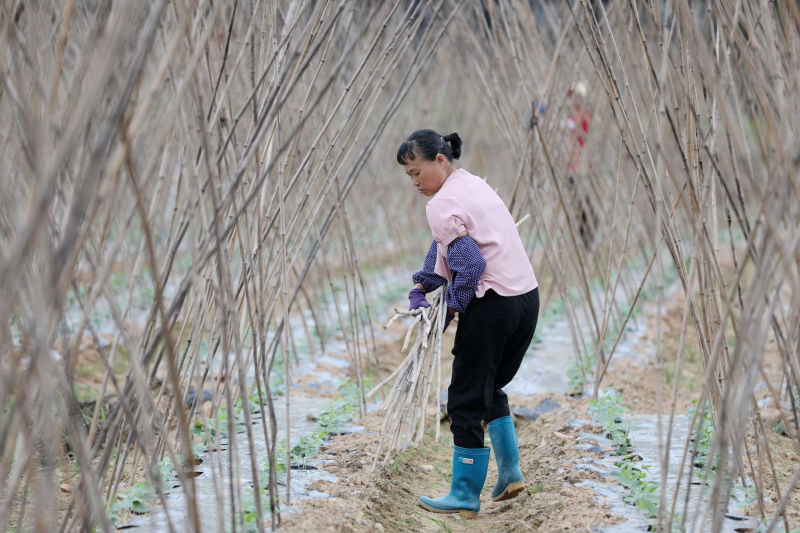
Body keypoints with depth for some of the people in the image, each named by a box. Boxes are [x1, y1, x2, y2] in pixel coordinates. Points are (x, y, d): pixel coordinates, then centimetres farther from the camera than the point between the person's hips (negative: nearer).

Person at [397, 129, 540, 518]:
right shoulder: (474, 183, 17)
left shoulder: (442, 203, -12)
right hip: (527, 297, 9)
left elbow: (470, 264, -19)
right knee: (491, 387, 25)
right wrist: (421, 286, 14)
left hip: (492, 306, -9)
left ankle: (465, 496, 8)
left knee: (467, 399, 3)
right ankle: (510, 472, 20)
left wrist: (450, 309, -7)